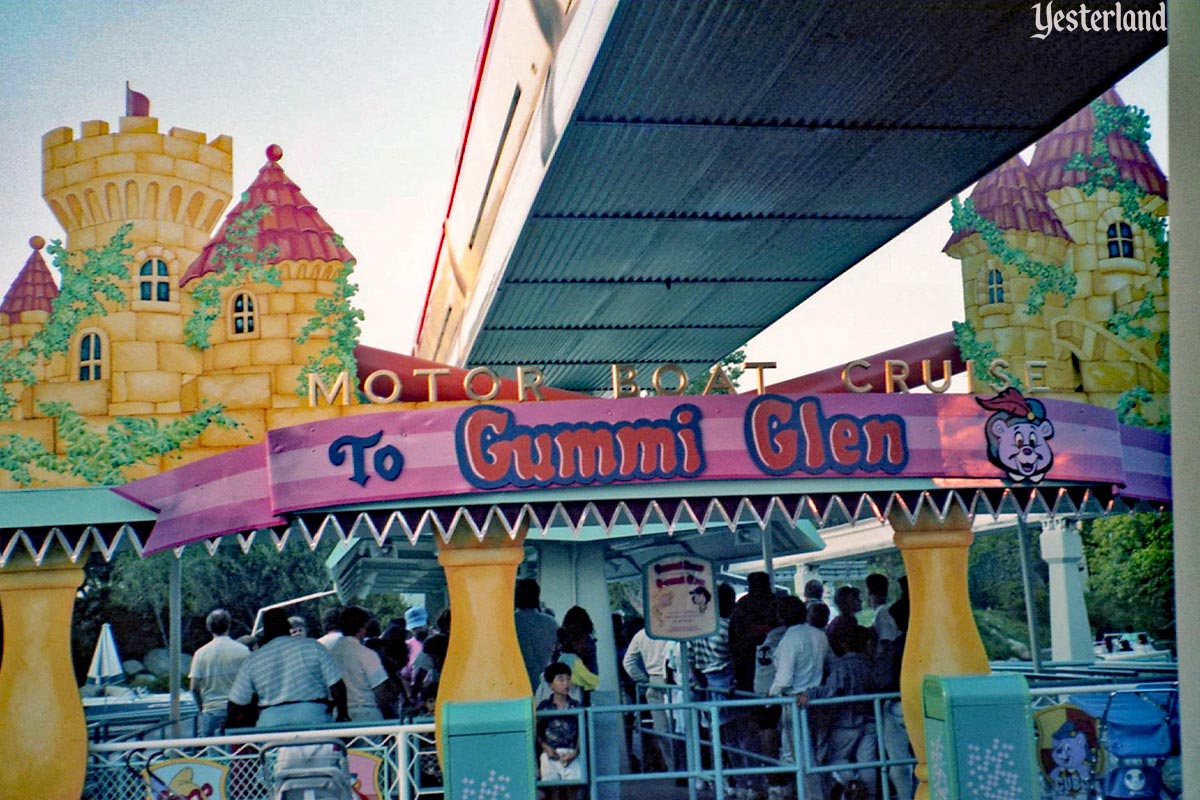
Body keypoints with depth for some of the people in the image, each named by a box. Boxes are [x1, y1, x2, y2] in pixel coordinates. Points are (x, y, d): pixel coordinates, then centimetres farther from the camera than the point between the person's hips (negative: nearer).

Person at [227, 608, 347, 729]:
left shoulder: (252, 661, 7)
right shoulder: (313, 647, 1)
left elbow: (236, 703, 9)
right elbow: (336, 686, -1)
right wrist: (343, 716, 11)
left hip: (269, 721, 2)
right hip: (313, 716, -2)